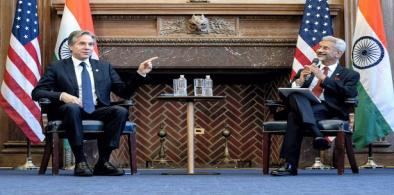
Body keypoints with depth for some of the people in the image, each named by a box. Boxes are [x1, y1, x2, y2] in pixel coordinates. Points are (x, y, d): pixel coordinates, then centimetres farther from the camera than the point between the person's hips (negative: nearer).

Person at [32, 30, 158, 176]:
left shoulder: (104, 68, 22)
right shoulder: (57, 68, 12)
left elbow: (124, 92, 17)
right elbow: (36, 92, 3)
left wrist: (140, 73, 4)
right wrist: (61, 95, -14)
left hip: (98, 111, 3)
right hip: (71, 110, -3)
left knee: (121, 111, -28)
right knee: (72, 107, -38)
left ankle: (103, 162, -25)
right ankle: (80, 162, -32)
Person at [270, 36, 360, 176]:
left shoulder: (349, 75, 19)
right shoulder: (305, 71, 31)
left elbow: (350, 93, -3)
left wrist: (323, 78, -6)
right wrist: (299, 81, -2)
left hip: (327, 110, -3)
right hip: (301, 107, 3)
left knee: (295, 116, -35)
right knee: (295, 94, -34)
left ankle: (291, 165, -41)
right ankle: (317, 134, -49)